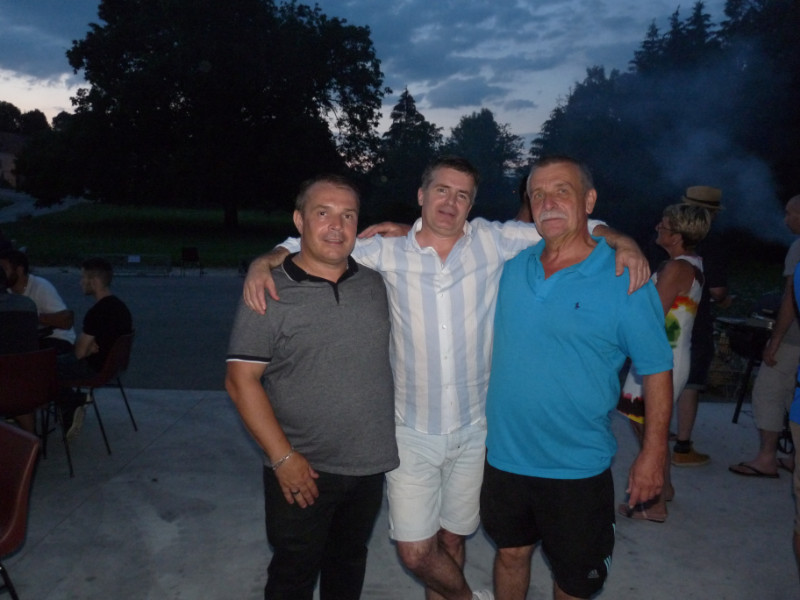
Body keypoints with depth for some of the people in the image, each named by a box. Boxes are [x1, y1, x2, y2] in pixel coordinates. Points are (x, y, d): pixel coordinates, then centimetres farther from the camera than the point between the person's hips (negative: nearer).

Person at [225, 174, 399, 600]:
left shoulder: (374, 284, 3)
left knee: (349, 566, 22)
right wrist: (283, 457, -16)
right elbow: (241, 381, -13)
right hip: (302, 470, -4)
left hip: (370, 466, 4)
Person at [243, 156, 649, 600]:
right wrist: (264, 262, -13)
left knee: (451, 538, 18)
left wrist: (622, 242, -14)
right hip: (412, 433, 0)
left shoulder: (494, 241, -4)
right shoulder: (388, 251, -5)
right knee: (415, 552, 3)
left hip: (474, 430, 1)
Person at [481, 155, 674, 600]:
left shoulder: (625, 280, -12)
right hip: (505, 456, 4)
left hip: (577, 468, -3)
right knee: (511, 553, 22)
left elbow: (657, 369, -7)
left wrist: (654, 453, -8)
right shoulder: (512, 267, -1)